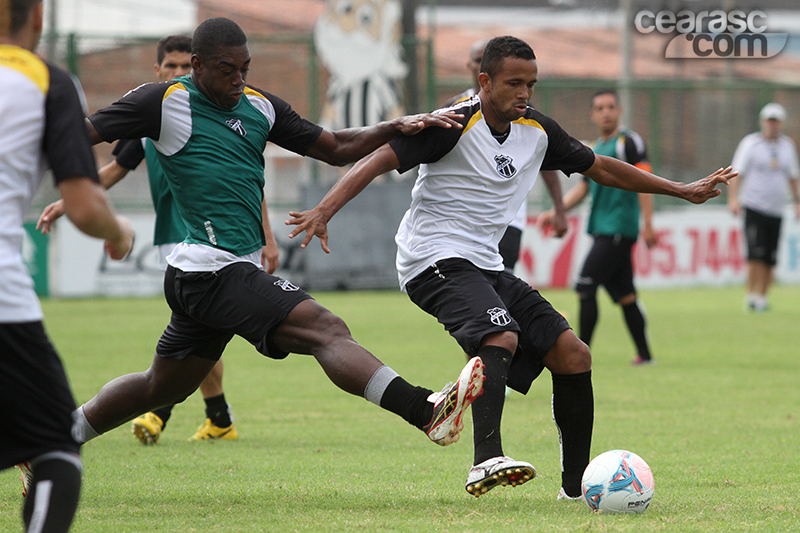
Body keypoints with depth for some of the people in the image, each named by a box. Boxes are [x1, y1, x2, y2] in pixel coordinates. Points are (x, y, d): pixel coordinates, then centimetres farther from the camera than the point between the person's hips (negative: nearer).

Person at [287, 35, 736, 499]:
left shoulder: (538, 130, 10)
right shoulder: (455, 125, -13)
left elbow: (600, 167, 23)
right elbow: (380, 160, -19)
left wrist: (682, 191, 26)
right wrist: (324, 211, -32)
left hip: (487, 268, 8)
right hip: (436, 260, -8)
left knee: (573, 356, -1)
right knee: (501, 337, -34)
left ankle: (577, 487, 6)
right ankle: (487, 460, -49)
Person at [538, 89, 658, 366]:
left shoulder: (629, 141, -6)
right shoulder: (594, 149, 19)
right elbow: (583, 187, 24)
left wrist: (648, 225, -16)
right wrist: (555, 212, 14)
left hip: (619, 229, -8)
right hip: (602, 229, 8)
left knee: (586, 287, -12)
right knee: (624, 295, 9)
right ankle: (644, 354, 13)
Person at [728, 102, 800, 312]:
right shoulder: (750, 143, -1)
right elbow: (737, 173, -6)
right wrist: (733, 198, -19)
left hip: (776, 210, 4)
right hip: (753, 207, -4)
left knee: (770, 259, 2)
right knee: (756, 254, -16)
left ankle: (762, 297, 10)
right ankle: (752, 295, -12)